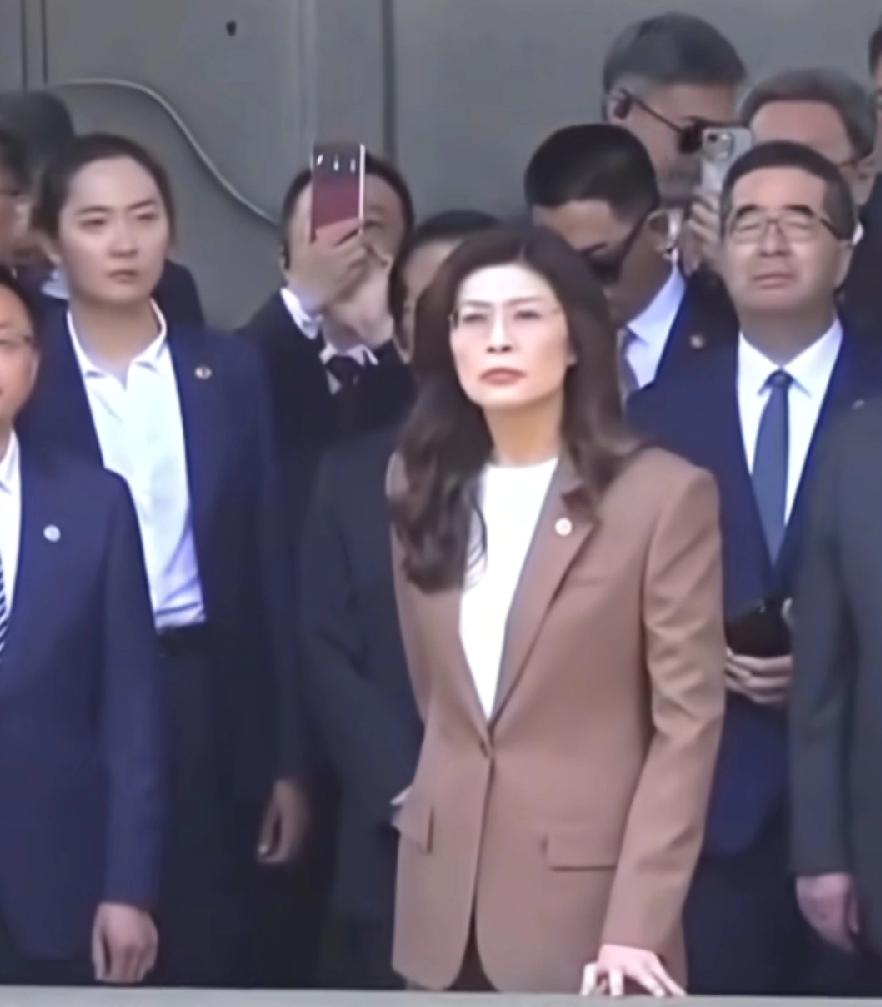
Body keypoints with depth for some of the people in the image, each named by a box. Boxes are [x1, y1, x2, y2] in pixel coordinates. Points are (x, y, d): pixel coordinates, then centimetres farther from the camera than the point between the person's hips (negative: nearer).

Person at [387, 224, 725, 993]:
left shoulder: (664, 495, -7)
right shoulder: (421, 486, 9)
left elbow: (687, 723, -10)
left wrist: (637, 922, -16)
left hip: (587, 903, -5)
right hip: (447, 901, 5)